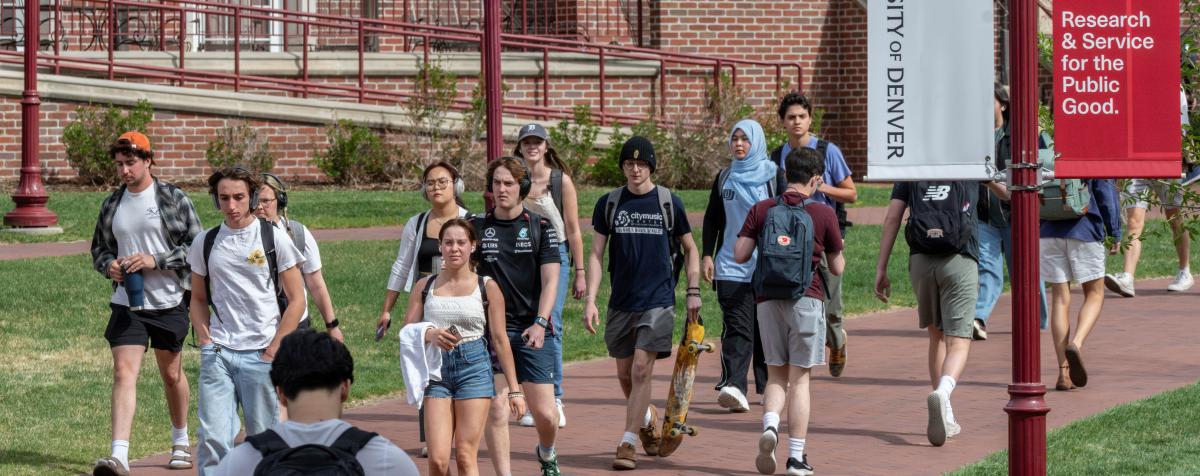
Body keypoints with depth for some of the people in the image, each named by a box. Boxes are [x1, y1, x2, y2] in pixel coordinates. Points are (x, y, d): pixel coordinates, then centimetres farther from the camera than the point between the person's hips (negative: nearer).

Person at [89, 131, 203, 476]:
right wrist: (109, 265, -4)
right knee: (123, 373, -13)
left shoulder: (173, 199, -5)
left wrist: (155, 260, -17)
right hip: (126, 303, 2)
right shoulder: (112, 205, 8)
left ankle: (181, 442, 36)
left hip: (169, 302, -2)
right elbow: (99, 248, 19)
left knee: (172, 373, 14)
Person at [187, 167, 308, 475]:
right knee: (213, 438, -9)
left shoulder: (274, 238, 0)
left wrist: (273, 350, -5)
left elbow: (297, 300, 1)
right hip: (218, 354, 2)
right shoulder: (205, 242, 10)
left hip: (261, 354, -2)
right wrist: (206, 342, 4)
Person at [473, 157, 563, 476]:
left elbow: (550, 281, -1)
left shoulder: (541, 228, 4)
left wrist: (540, 324, -14)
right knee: (496, 408, -10)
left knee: (545, 413, -1)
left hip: (534, 332, 0)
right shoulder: (478, 228, 6)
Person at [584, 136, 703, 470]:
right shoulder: (609, 204, 4)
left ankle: (627, 444, -10)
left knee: (641, 370, -12)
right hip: (621, 302, 3)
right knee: (625, 374, 11)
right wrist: (590, 300, -4)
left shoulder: (669, 203, 1)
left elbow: (690, 249, 10)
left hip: (658, 301, -3)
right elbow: (596, 254, 5)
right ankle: (648, 418, 39)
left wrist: (693, 292, 2)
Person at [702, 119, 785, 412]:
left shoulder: (773, 175, 2)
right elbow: (712, 219, 15)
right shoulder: (724, 178, 11)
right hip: (731, 266, 1)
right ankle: (733, 386, -22)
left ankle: (769, 386, 18)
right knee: (736, 327, -10)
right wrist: (707, 255, 7)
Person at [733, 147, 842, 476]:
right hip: (806, 300, -2)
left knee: (776, 374, 13)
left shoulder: (761, 210, 4)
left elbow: (740, 255, 0)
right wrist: (837, 249, 27)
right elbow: (837, 268, 5)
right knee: (800, 378, 3)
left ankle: (770, 424, -16)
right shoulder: (824, 214, -1)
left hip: (768, 300, 2)